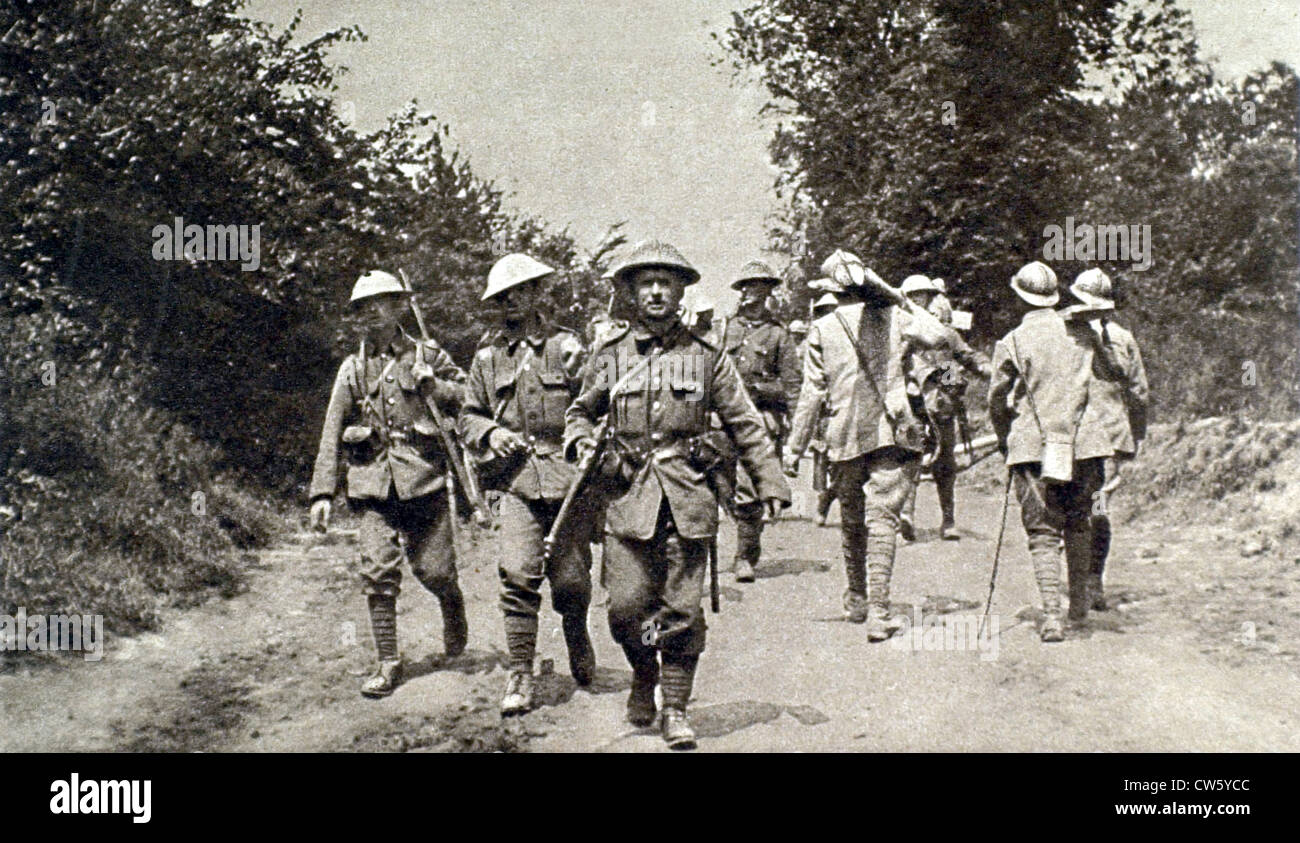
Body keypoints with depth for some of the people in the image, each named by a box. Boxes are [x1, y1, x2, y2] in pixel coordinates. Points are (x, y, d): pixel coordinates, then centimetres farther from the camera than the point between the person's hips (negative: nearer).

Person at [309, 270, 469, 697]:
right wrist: (322, 492, 5)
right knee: (378, 572, -6)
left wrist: (432, 385, -9)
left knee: (433, 570, -1)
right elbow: (332, 433, 11)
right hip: (373, 481, 2)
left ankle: (454, 609, 34)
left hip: (423, 475, -2)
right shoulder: (352, 369, 12)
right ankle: (387, 663, 3)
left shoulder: (427, 356, 7)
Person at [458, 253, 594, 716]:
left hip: (568, 476, -1)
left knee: (571, 579, 3)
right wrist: (490, 433, -4)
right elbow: (468, 417, 18)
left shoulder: (567, 347, 4)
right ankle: (519, 674, -3)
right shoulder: (488, 358, 12)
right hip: (516, 480, 1)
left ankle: (577, 636, 35)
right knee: (518, 575, -11)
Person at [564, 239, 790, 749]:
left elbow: (745, 425, 9)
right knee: (626, 606, -1)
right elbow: (580, 411, 21)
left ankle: (676, 708, 15)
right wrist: (581, 440, -1)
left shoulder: (707, 357, 5)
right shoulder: (609, 357, 7)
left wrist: (770, 484, 6)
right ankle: (644, 677, 28)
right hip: (628, 496, 1)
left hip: (688, 496, 0)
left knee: (682, 610, 1)